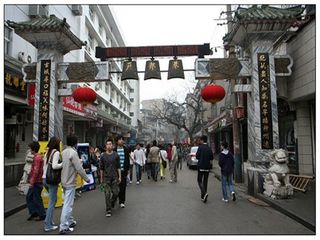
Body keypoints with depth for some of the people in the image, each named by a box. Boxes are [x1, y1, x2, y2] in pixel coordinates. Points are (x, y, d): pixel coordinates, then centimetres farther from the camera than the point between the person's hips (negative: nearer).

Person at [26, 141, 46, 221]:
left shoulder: (37, 158, -18)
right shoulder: (38, 157, 14)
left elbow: (36, 171, -24)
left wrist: (32, 182, -23)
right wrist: (30, 179, 24)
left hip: (36, 182, -10)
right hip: (35, 182, 10)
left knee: (37, 199, 0)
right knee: (29, 197, 15)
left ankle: (42, 215, 11)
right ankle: (34, 213, 22)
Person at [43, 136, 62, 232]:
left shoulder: (47, 152, 12)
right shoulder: (56, 152, -13)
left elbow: (44, 166, 16)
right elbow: (54, 166, -24)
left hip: (44, 179, 8)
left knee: (53, 199, 20)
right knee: (52, 202, 1)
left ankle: (48, 220, 25)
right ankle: (48, 225, 6)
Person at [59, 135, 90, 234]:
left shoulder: (64, 152, 6)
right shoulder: (73, 153, -18)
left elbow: (66, 165, 10)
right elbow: (79, 168, -19)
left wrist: (79, 161, 16)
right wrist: (86, 178, -7)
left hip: (64, 181, 9)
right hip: (70, 182, -9)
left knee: (68, 203, 20)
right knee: (68, 204, -2)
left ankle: (70, 221, 33)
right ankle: (63, 227, 2)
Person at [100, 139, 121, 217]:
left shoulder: (116, 155, 1)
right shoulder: (103, 156, 0)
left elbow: (118, 167, 4)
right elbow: (101, 168, 6)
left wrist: (119, 177, 0)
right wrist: (101, 178, 6)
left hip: (114, 177, 1)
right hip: (106, 178, -1)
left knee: (115, 193, 3)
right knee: (107, 194, -2)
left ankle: (112, 203, 34)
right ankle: (108, 210, 8)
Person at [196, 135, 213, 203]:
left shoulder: (200, 147, -11)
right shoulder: (209, 148, 4)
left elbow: (197, 156, -14)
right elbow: (211, 158, 5)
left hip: (201, 167, -5)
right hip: (207, 167, 5)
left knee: (200, 181, 2)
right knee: (205, 181, 12)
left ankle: (204, 193, -19)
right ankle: (203, 196, 16)